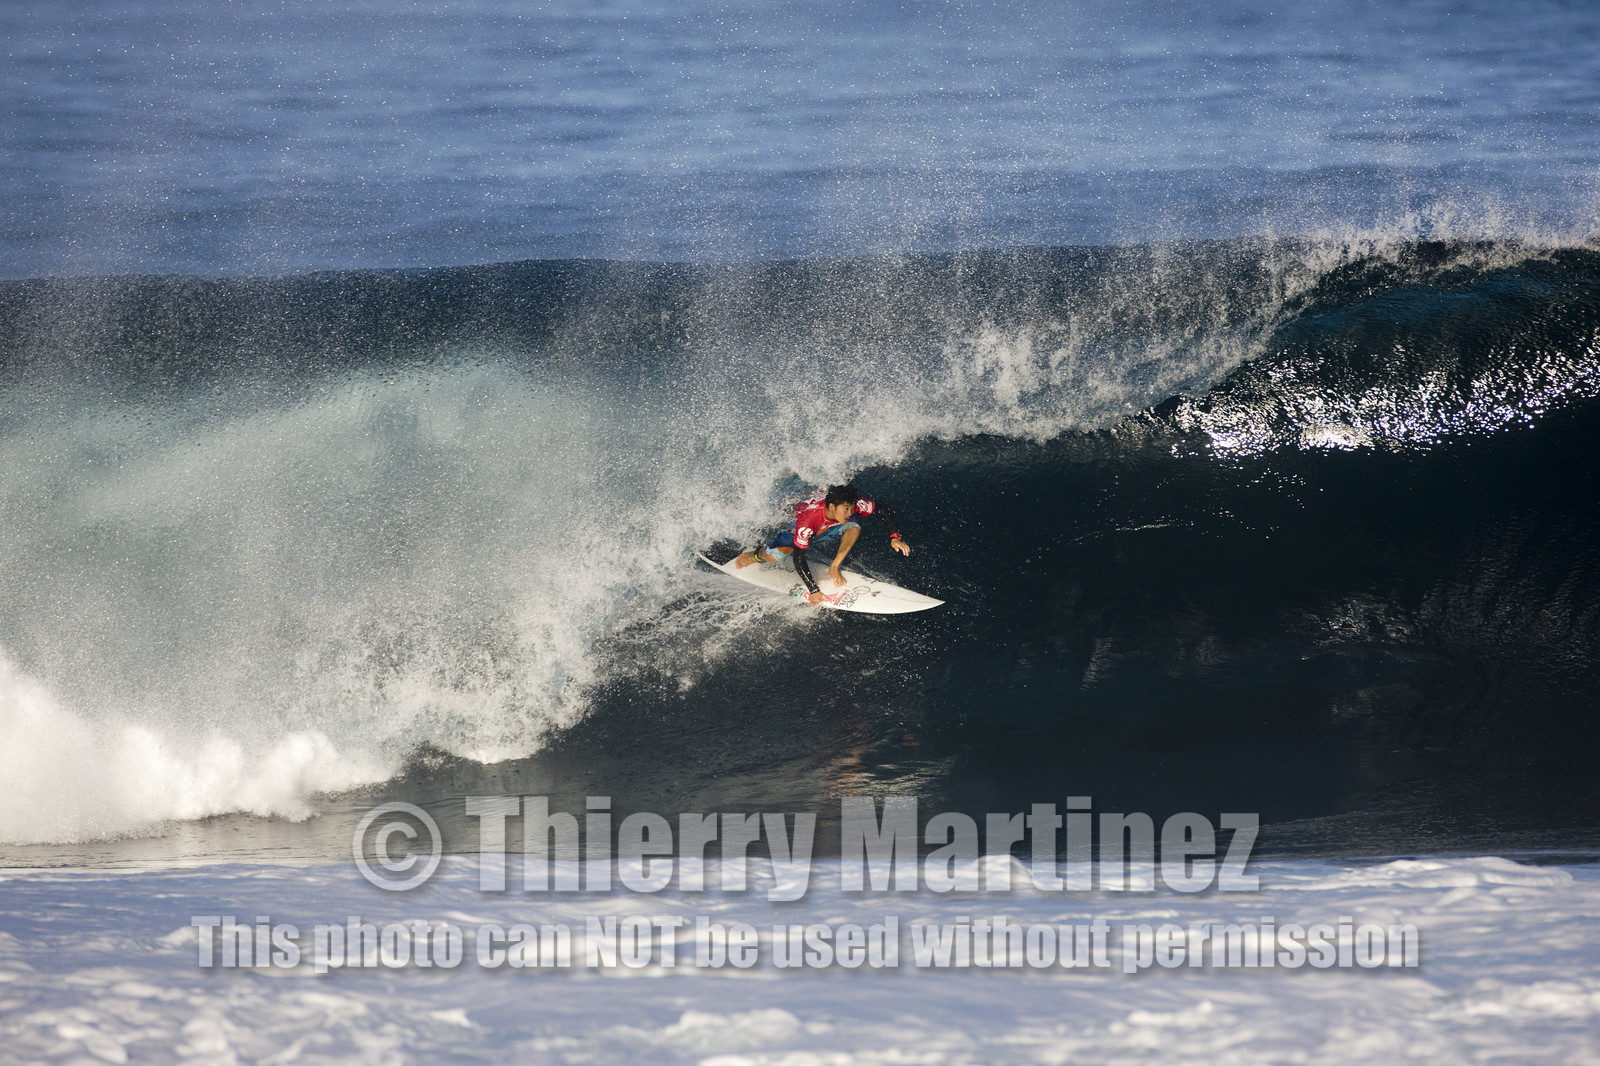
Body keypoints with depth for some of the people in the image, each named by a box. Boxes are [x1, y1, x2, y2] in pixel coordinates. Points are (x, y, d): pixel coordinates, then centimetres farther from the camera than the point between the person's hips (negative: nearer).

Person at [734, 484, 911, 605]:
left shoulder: (851, 504, -32)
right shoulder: (808, 520, -44)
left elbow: (884, 512, -16)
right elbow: (799, 559, -37)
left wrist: (894, 537, -27)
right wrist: (813, 590, -37)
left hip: (827, 530, 4)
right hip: (796, 529, -4)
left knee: (854, 527, -27)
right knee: (775, 555, -31)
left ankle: (834, 568, -8)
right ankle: (758, 554, 7)